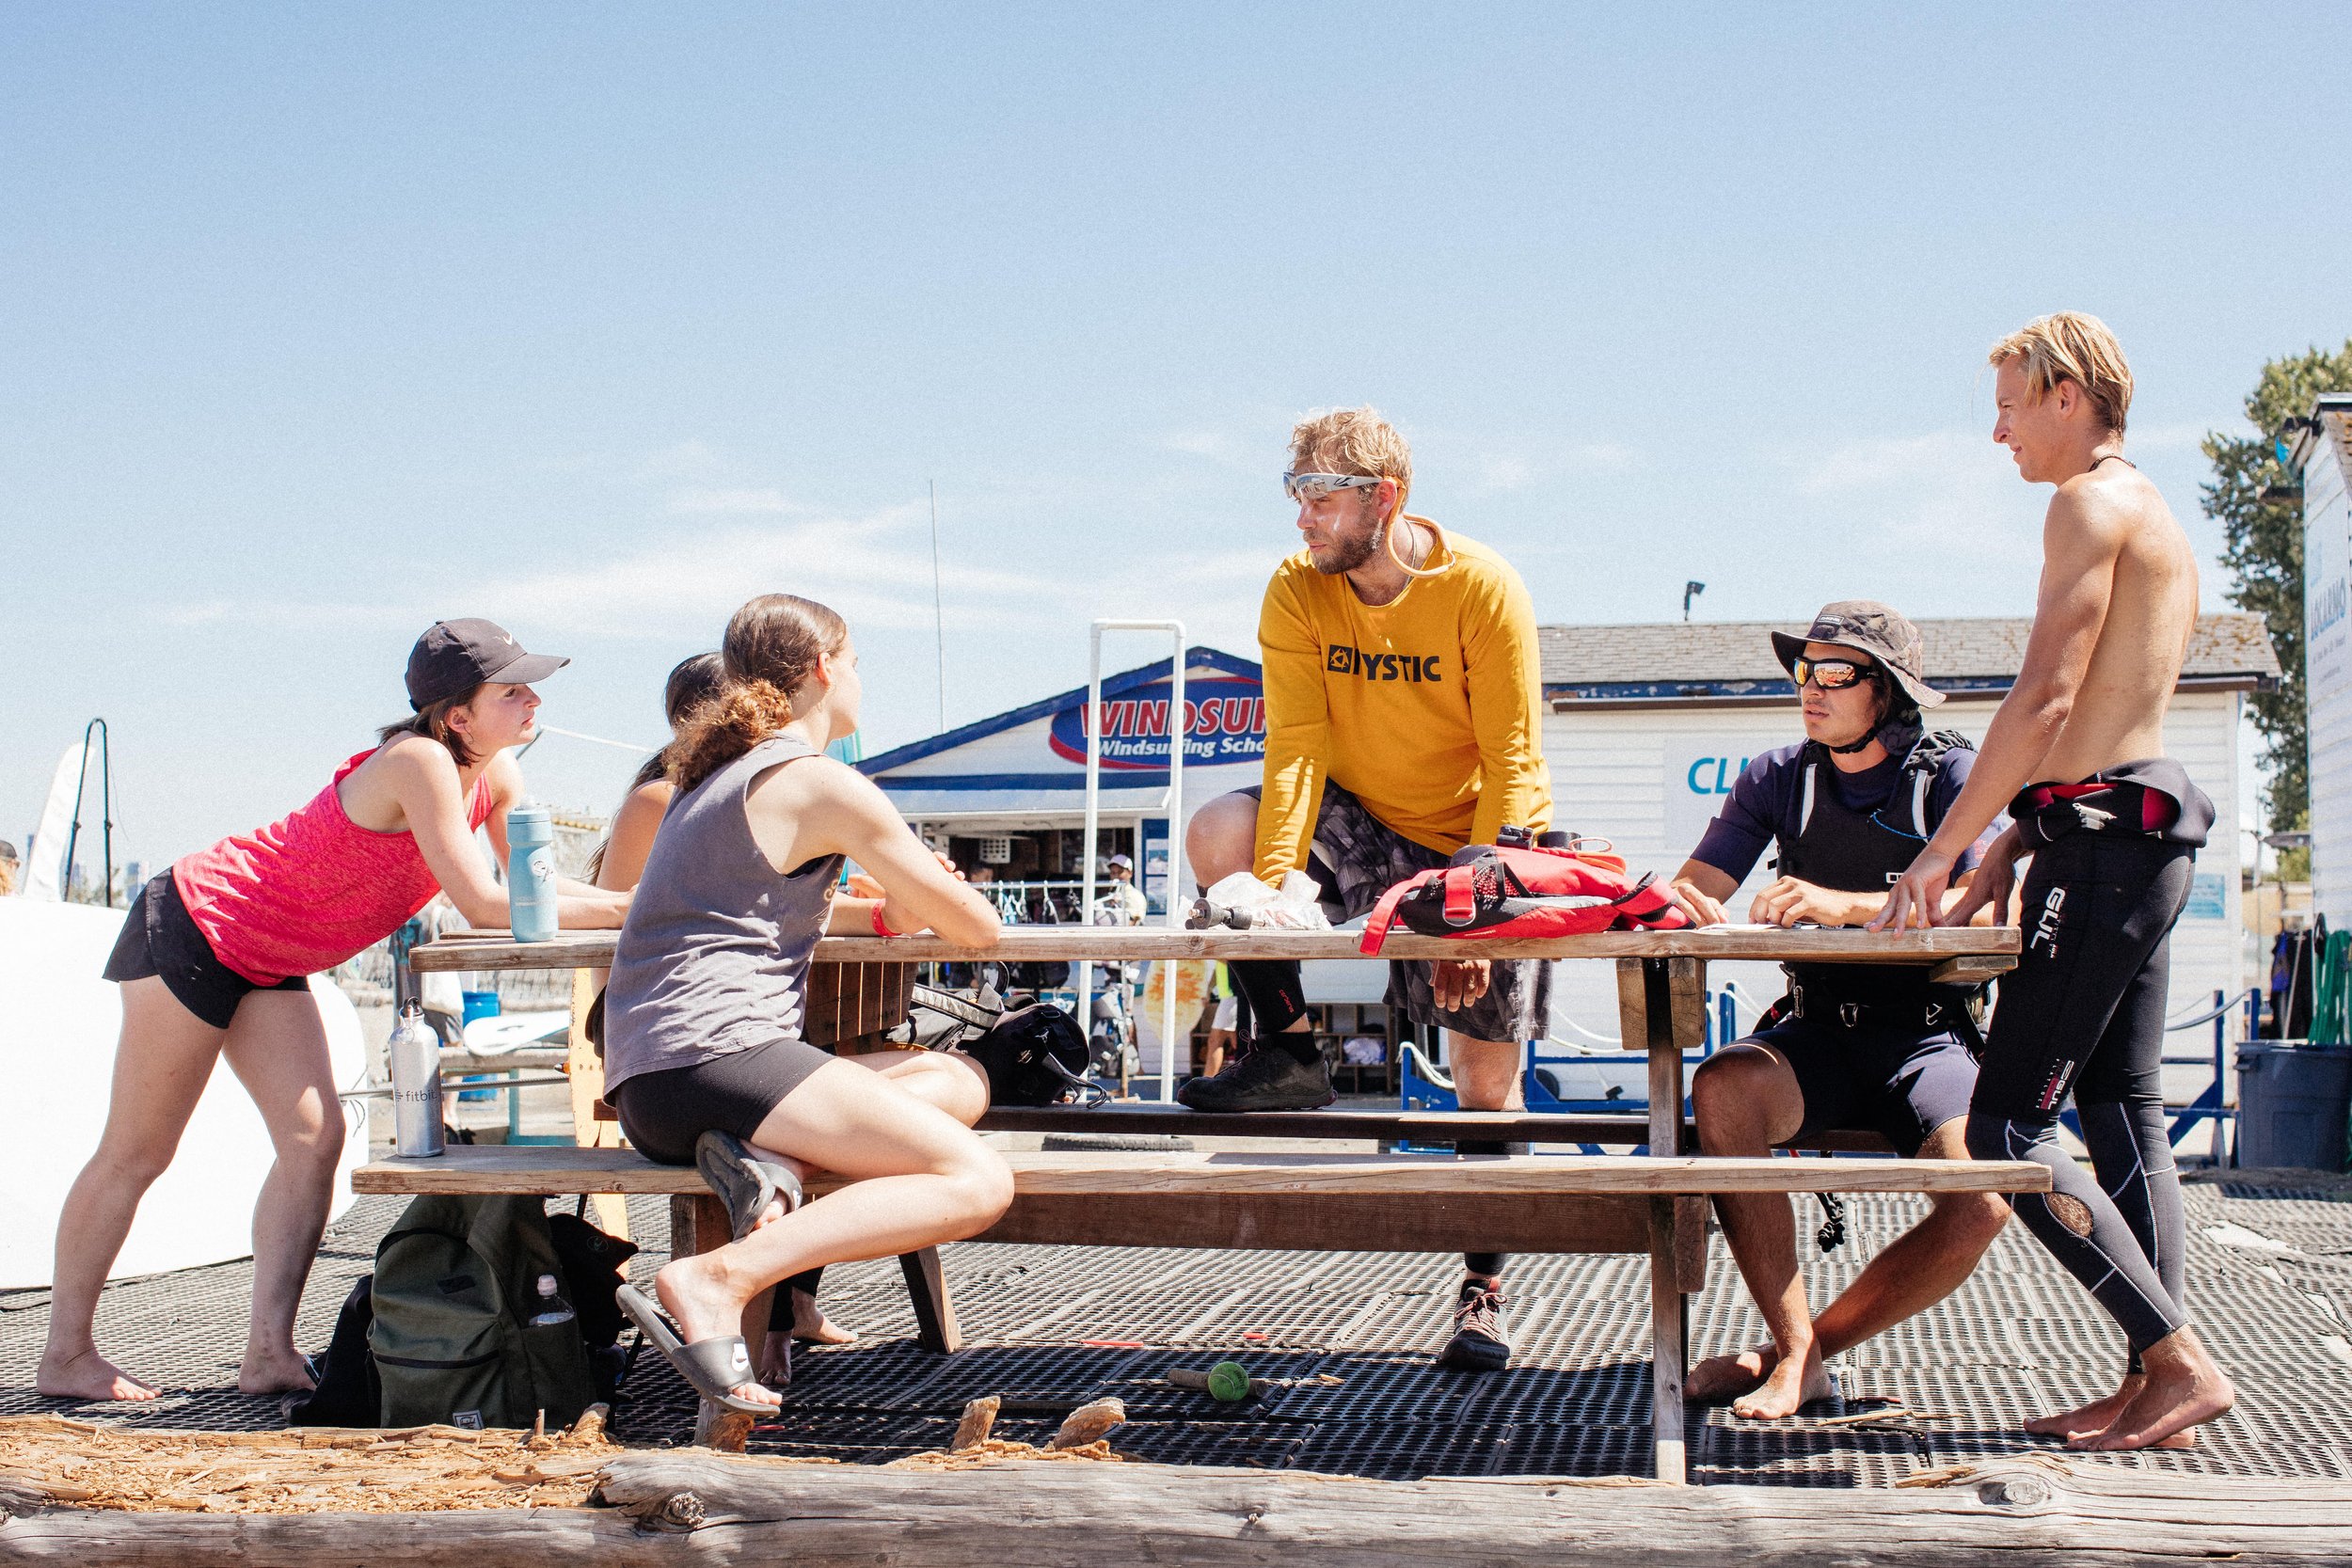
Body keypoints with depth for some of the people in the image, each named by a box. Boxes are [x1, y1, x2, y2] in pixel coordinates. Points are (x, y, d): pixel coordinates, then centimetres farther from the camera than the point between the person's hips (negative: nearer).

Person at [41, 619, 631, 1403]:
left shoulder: (493, 774, 0)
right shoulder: (419, 761, -26)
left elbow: (543, 886, 1)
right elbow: (484, 904, -27)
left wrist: (629, 906, -16)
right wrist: (620, 908, -24)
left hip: (266, 963, 9)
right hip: (191, 925, -9)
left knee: (313, 1141, -3)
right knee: (135, 1153, 0)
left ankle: (269, 1352, -3)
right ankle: (65, 1354, 11)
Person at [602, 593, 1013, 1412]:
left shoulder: (717, 775, 25)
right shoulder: (823, 783, -3)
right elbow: (978, 927, 1)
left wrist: (883, 912, 27)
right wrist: (922, 905, 25)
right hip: (712, 1050, -9)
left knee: (957, 1079, 17)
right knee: (977, 1181, -16)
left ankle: (768, 1160, -9)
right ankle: (719, 1278, -29)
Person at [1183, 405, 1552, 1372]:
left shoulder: (1481, 588, -21)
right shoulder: (1296, 592, -12)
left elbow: (1511, 766, -20)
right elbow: (1296, 746, -18)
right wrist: (1272, 883, -32)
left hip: (1486, 844, -3)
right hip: (1363, 824, 3)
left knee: (1489, 1086, -2)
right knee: (1218, 834, -25)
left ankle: (1484, 1292, 15)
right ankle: (1289, 1053, -8)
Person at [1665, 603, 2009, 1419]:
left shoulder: (1949, 774, -1)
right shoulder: (1778, 777, 9)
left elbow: (1984, 907, -17)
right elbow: (1698, 888, 3)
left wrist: (1843, 905, -30)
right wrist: (1671, 901, -23)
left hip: (1930, 1036, -2)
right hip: (1818, 1032, 2)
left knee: (1980, 1204, -29)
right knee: (1723, 1089, -33)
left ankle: (1806, 1344, -6)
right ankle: (1796, 1356, -24)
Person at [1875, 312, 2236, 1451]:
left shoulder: (2092, 503, -9)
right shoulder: (2158, 524, 21)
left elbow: (2046, 697, -18)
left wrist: (1941, 853, -15)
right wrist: (1988, 880, 19)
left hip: (2105, 840, -10)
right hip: (2143, 839, 10)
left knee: (2005, 1130, -8)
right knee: (2122, 1114, 10)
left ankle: (2182, 1365, -9)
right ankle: (2152, 1390, 9)